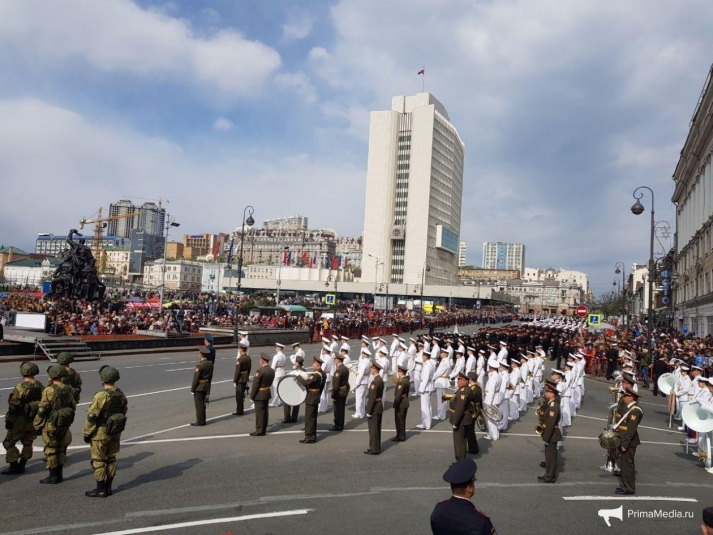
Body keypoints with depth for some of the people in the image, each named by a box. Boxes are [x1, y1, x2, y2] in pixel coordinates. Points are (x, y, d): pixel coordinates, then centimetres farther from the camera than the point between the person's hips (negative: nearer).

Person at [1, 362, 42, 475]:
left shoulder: (20, 388, -18)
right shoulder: (40, 388, 1)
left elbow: (13, 407, -17)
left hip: (21, 421, -6)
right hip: (34, 421, 6)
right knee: (27, 443, 16)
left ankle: (14, 467, 6)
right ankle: (21, 466, 20)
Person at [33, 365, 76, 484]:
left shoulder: (49, 391, -16)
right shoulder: (68, 390, 0)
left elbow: (42, 409, -15)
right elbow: (73, 406, 8)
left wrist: (37, 425, -3)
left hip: (51, 425, -6)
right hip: (64, 424, 6)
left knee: (51, 450, 4)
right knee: (60, 449, 15)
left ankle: (53, 477, 9)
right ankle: (59, 475, 22)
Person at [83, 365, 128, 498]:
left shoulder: (101, 396, -21)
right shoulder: (121, 395, 2)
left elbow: (91, 417, -18)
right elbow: (123, 412, 11)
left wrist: (87, 433, -7)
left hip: (101, 433, -7)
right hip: (115, 433, 7)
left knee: (98, 461, 4)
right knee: (111, 459, 14)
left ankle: (101, 489, 8)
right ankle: (108, 487, 21)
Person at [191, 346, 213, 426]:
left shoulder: (199, 365, -22)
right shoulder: (210, 364, 0)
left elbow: (196, 378, -18)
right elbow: (211, 376, 7)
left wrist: (192, 389, -10)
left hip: (199, 387, -7)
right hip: (206, 387, 7)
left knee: (199, 405, 3)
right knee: (202, 404, 17)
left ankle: (200, 421, 9)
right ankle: (202, 420, 25)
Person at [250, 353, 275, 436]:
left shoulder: (260, 371, -21)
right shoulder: (272, 371, 3)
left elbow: (255, 385, -18)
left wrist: (252, 396, -10)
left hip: (259, 395, -8)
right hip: (267, 393, 8)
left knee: (259, 413, 0)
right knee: (265, 412, 15)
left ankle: (259, 431, 6)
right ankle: (263, 429, 24)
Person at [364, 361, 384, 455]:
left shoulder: (375, 381, -22)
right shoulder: (380, 379, 8)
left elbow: (372, 397, -23)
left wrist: (368, 411, -18)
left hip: (374, 408, -10)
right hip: (379, 406, 10)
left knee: (373, 429, 0)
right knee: (377, 429, 16)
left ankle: (374, 449, 6)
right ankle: (377, 447, 25)